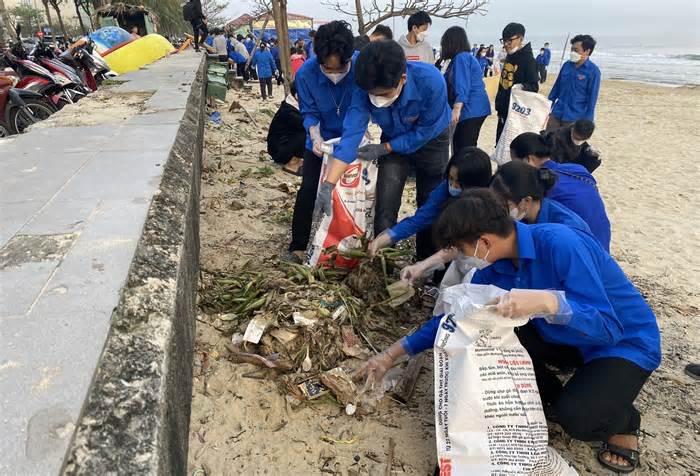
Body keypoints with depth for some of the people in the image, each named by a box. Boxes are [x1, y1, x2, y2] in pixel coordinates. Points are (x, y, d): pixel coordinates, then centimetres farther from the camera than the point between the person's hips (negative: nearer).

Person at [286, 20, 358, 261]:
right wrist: (315, 136, -33)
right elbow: (309, 112, -15)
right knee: (308, 192, -5)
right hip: (321, 142, -1)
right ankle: (298, 246, 8)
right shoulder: (306, 74, -25)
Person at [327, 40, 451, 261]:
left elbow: (424, 132, -26)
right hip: (393, 141, 2)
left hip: (430, 140, -1)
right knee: (384, 207, -7)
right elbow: (351, 134, -33)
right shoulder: (365, 89, -30)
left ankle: (427, 262, 27)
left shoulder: (431, 81, -37)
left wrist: (383, 149, -23)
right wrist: (328, 185, -39)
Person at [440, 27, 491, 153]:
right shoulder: (464, 56, 18)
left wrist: (456, 109, -31)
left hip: (472, 110, -10)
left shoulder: (461, 57, -11)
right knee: (458, 143, 14)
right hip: (473, 109, 10)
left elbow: (462, 86, -23)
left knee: (466, 147, -11)